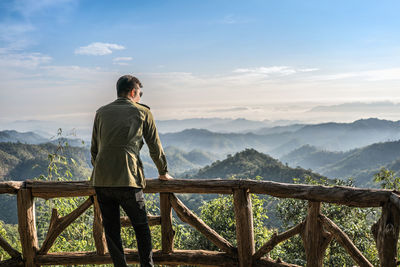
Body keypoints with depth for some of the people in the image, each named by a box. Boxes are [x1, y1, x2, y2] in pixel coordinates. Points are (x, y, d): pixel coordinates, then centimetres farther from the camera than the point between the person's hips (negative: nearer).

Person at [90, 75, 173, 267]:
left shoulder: (101, 112, 16)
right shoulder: (142, 112, 7)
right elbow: (155, 146, 13)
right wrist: (163, 172, 26)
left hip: (101, 181, 4)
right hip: (128, 180, -3)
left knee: (111, 230, 13)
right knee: (141, 228, 11)